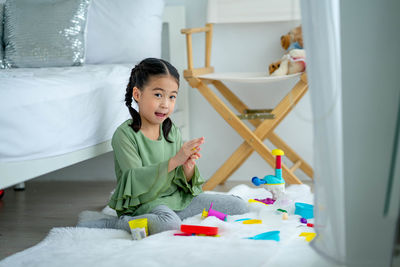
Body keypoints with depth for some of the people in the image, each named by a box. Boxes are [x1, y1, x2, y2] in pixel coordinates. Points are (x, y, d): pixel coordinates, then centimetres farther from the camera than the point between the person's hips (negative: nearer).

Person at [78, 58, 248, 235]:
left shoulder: (172, 131, 7)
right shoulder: (124, 134, -11)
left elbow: (183, 182, 8)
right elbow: (136, 179, -22)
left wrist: (188, 168, -16)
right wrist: (174, 161, -30)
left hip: (177, 198, 7)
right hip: (144, 202, -7)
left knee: (239, 206, 2)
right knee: (169, 224, -40)